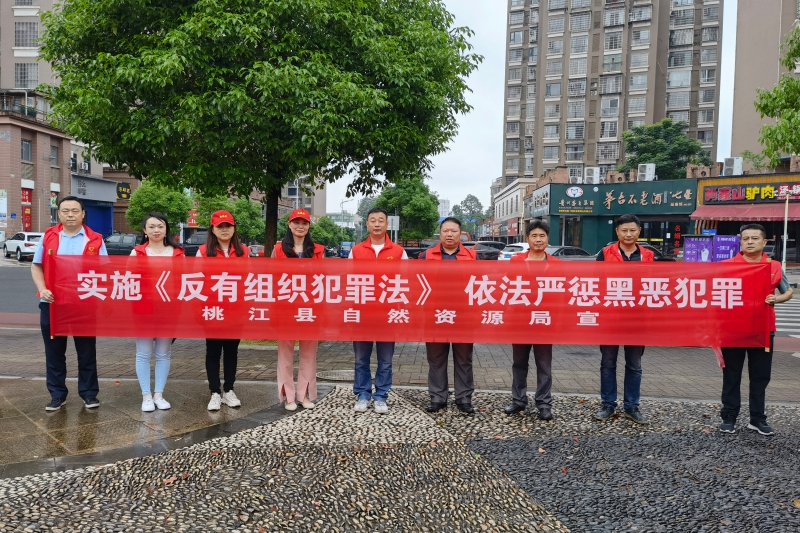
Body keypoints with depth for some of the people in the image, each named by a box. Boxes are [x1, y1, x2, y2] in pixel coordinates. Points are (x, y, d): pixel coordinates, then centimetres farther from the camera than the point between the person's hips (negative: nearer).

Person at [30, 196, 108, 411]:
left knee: (87, 351, 7)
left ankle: (89, 393, 19)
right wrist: (43, 289, -10)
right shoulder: (48, 237, 5)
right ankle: (57, 394, 22)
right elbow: (36, 266, 6)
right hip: (52, 302, 1)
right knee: (54, 351, 10)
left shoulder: (95, 240, 1)